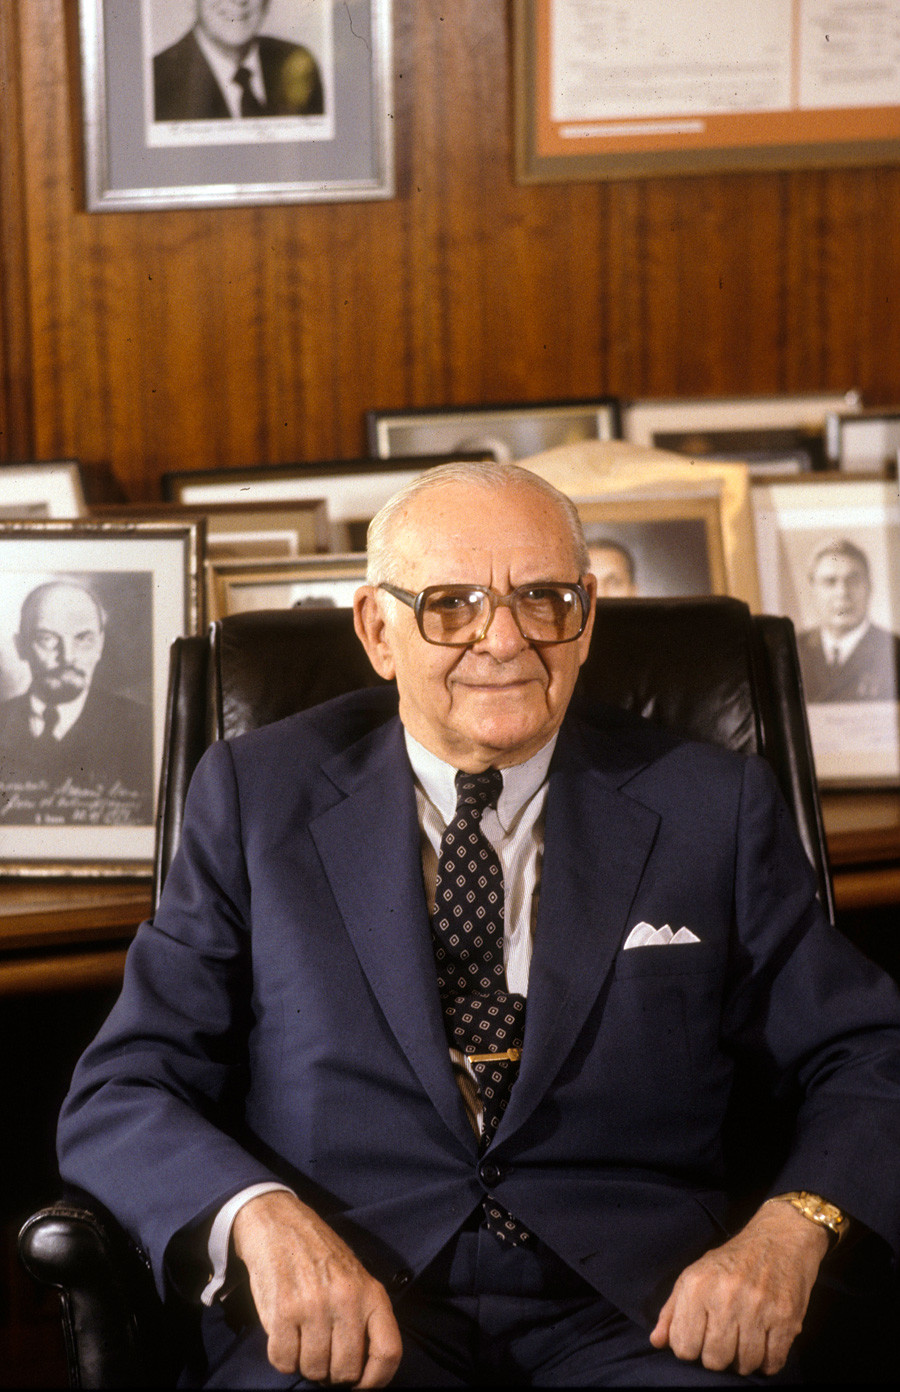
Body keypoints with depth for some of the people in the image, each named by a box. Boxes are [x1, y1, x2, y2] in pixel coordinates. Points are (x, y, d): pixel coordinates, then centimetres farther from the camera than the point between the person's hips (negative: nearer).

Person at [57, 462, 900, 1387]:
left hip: (634, 1314, 1)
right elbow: (119, 1097, 6)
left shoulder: (711, 811, 13)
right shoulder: (257, 798, 11)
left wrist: (788, 1231, -11)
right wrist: (259, 1219, -16)